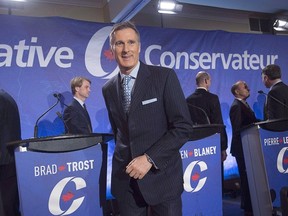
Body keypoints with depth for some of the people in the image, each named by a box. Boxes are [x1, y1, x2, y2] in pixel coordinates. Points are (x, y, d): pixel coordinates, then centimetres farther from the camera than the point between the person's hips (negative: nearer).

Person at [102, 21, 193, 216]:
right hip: (125, 178, 4)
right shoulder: (108, 89, 7)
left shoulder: (165, 76, -8)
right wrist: (123, 161, 9)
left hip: (161, 175, -3)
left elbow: (183, 126, -12)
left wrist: (149, 158, -17)